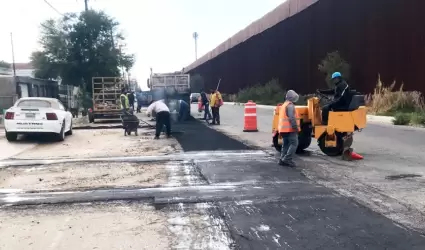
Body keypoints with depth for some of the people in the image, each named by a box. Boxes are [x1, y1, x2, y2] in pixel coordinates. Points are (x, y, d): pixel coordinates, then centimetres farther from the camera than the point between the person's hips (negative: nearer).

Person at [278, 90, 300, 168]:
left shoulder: (284, 105, 21)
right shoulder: (290, 105, -12)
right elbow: (292, 118, -22)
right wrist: (296, 127, -20)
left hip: (284, 129, 10)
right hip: (290, 129, -10)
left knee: (286, 144, 12)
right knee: (294, 143, -10)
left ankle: (283, 159, 9)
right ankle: (287, 159, -16)